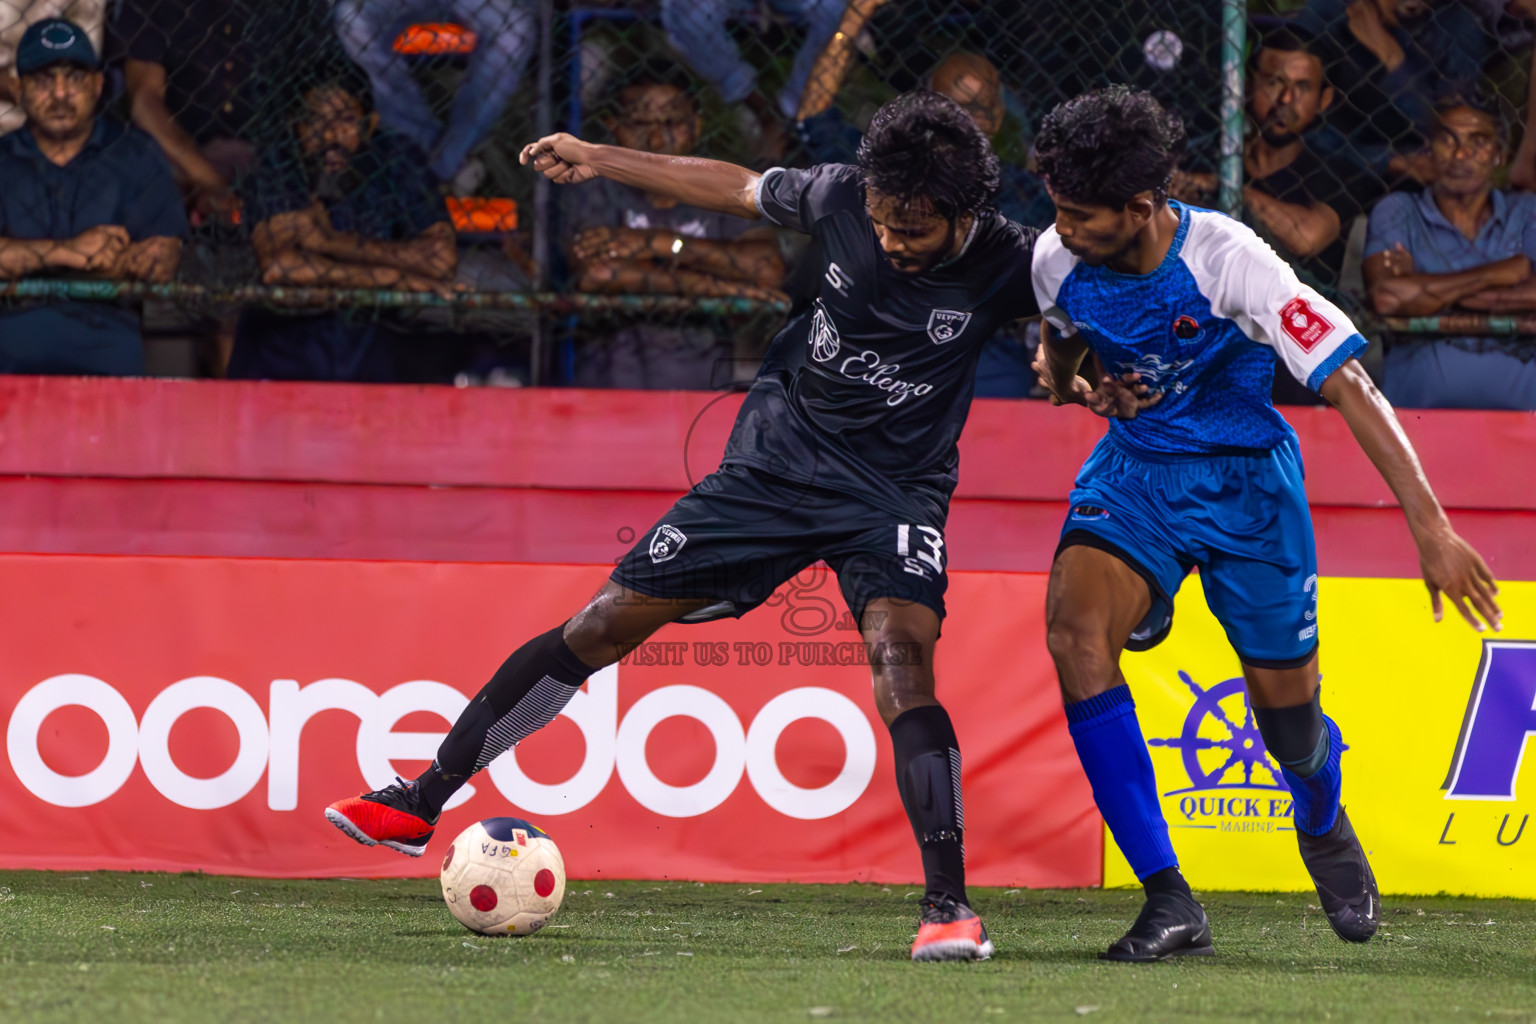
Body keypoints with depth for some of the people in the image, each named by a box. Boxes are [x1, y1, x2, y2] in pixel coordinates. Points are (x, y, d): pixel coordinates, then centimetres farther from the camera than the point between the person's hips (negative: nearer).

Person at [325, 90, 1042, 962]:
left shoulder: (1007, 263, -18)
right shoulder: (841, 197, -11)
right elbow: (736, 187, 8)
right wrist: (602, 161, 13)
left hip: (895, 490, -3)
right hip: (778, 458, 3)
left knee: (901, 655, -31)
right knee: (603, 626, 4)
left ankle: (950, 905, -26)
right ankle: (422, 801, 16)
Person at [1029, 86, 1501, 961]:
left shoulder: (1227, 259, -26)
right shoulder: (1059, 258, -12)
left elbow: (1350, 384, -27)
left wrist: (1432, 528, -31)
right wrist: (1064, 377, -8)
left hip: (1244, 478, -3)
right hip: (1133, 469, 3)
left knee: (1286, 702, 4)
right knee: (1075, 629, -26)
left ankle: (1324, 825, 47)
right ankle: (1170, 904, -23)